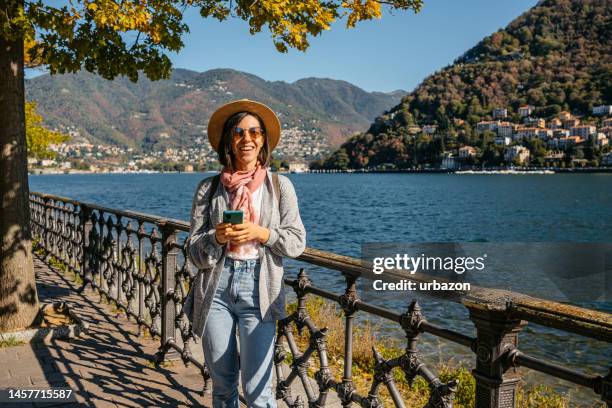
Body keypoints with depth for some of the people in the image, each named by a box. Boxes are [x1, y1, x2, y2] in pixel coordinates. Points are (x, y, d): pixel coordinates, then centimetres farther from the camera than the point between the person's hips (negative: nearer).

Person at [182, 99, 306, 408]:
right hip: (216, 287, 2)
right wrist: (217, 237, -16)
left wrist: (260, 233, -14)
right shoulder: (209, 188, 5)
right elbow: (193, 249, 4)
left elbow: (297, 242, 1)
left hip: (258, 289, -2)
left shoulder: (279, 185, 3)